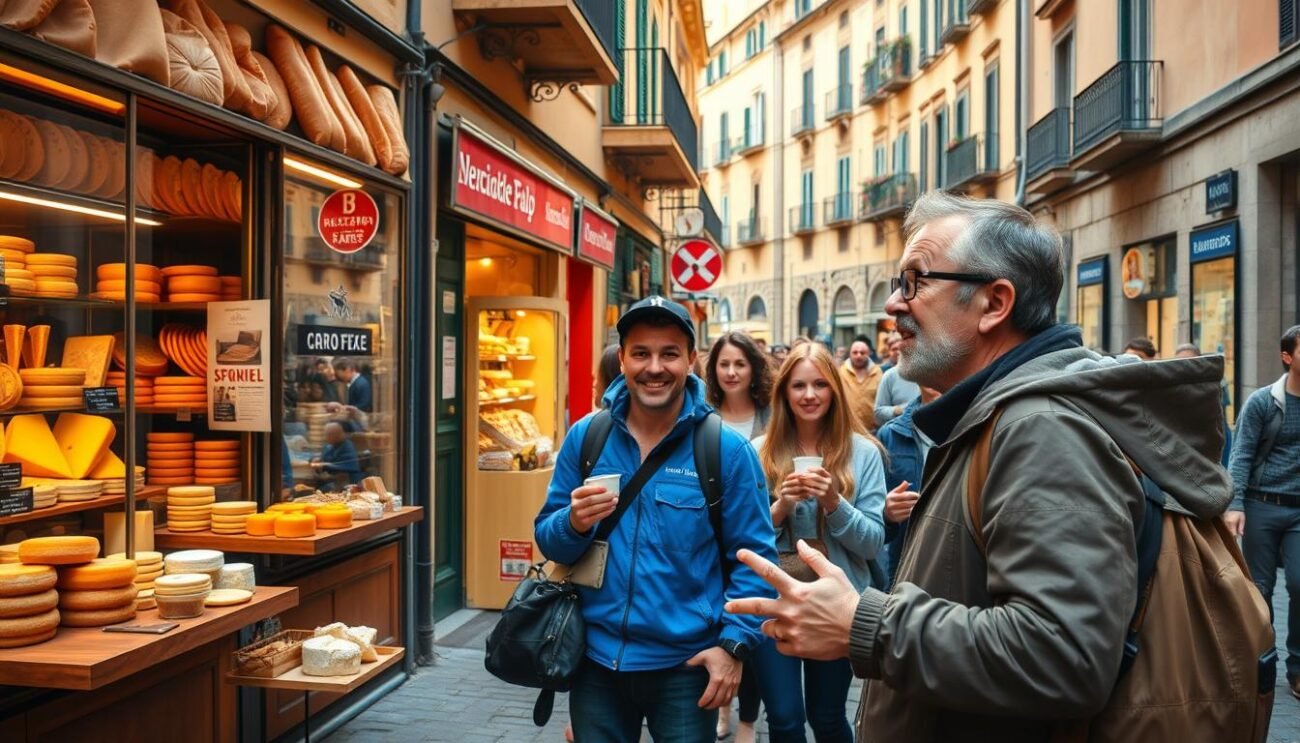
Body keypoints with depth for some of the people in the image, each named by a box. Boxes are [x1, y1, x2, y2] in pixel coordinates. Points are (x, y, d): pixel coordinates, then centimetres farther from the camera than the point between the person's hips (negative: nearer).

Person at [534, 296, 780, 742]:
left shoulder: (727, 449, -9)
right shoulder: (585, 436, -2)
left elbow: (753, 556, -5)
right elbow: (547, 539, 3)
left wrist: (734, 643, -13)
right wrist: (575, 524, -18)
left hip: (685, 664, -2)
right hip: (597, 657, 3)